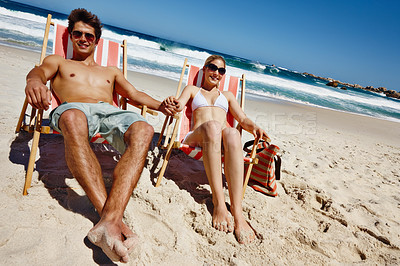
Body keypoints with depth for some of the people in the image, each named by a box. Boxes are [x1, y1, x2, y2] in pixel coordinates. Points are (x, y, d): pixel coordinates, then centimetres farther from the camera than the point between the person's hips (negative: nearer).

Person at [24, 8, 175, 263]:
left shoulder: (112, 71, 38)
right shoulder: (58, 61, 31)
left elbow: (134, 94, 25)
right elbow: (40, 71, 8)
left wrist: (160, 105, 3)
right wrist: (35, 80, -19)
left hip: (110, 111, 3)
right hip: (74, 107, -2)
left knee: (143, 129, -35)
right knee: (73, 120, -43)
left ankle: (109, 220, -49)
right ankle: (115, 220, -49)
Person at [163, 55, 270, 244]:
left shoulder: (227, 95, 35)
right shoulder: (192, 90, 30)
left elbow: (243, 119, 21)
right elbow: (180, 105, 8)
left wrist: (254, 127, -2)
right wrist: (174, 103, -18)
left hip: (222, 142, 2)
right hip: (195, 138, -1)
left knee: (232, 133, -37)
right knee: (212, 125, -38)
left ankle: (237, 213, -48)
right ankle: (218, 203, -43)